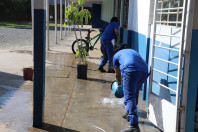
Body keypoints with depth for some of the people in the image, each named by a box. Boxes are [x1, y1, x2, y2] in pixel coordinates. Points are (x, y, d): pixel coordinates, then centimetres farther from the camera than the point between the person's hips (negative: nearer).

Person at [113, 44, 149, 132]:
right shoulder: (133, 51, 40)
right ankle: (129, 115, 38)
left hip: (131, 70, -5)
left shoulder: (116, 55, 28)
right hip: (144, 71, 6)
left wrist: (119, 85, 55)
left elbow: (117, 74, 35)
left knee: (129, 98, -9)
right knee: (134, 94, 25)